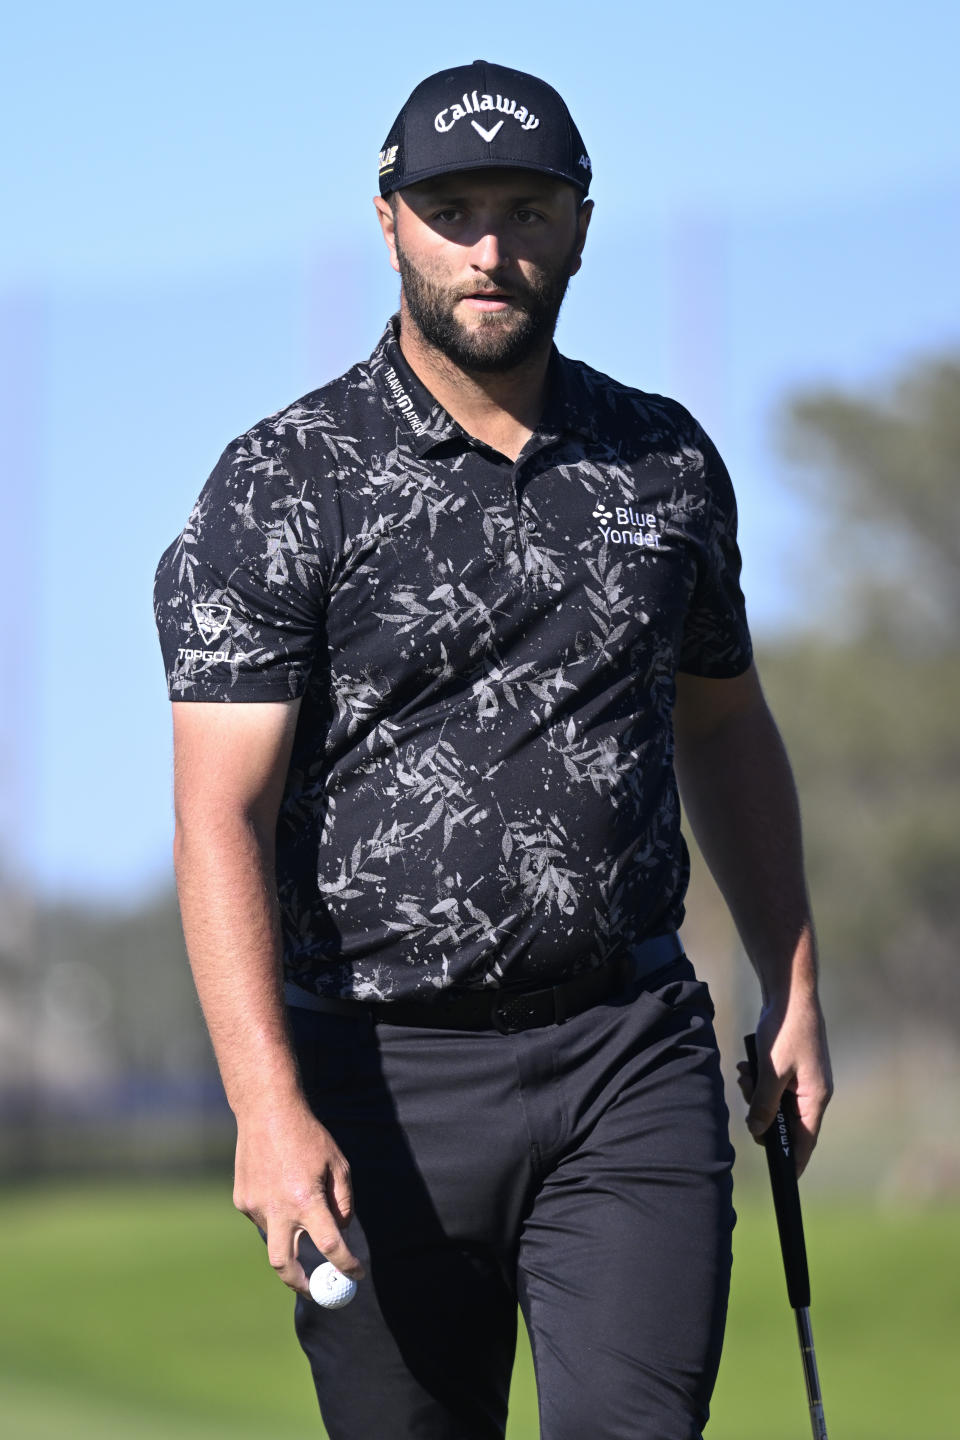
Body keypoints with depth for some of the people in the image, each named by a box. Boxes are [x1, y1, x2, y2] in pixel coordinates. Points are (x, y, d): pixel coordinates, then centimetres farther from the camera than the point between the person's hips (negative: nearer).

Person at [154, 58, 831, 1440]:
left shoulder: (669, 461, 9)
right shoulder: (280, 485, -5)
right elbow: (222, 818, -12)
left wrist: (794, 985, 18)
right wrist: (270, 1108, -22)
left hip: (632, 1062, 2)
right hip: (384, 1080, -2)